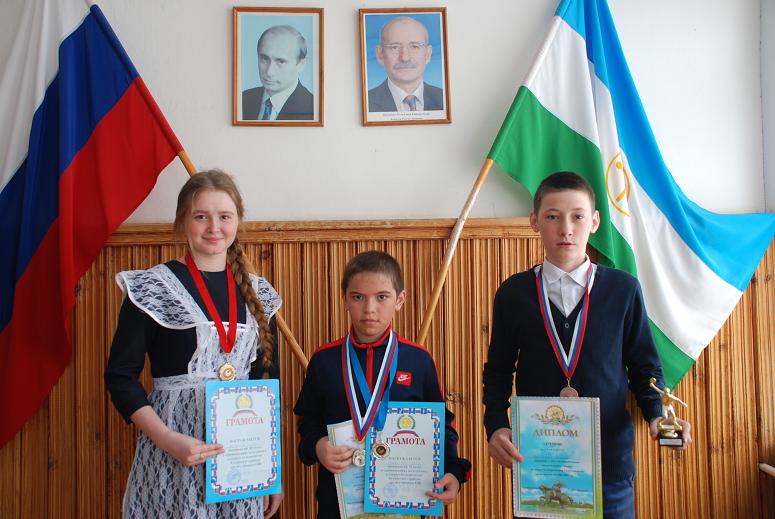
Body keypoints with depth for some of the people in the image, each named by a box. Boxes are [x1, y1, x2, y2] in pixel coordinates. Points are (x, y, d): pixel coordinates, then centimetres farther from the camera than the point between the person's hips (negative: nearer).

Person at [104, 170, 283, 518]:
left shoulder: (257, 294, 7)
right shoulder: (151, 288, -5)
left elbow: (268, 381, 11)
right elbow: (120, 377, -5)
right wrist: (168, 440, -17)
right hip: (173, 460, -3)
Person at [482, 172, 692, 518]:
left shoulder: (624, 289, 1)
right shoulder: (513, 293, 0)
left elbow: (644, 366, 7)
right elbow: (498, 372, 6)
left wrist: (656, 414, -9)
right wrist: (497, 427, -8)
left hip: (610, 463, 0)